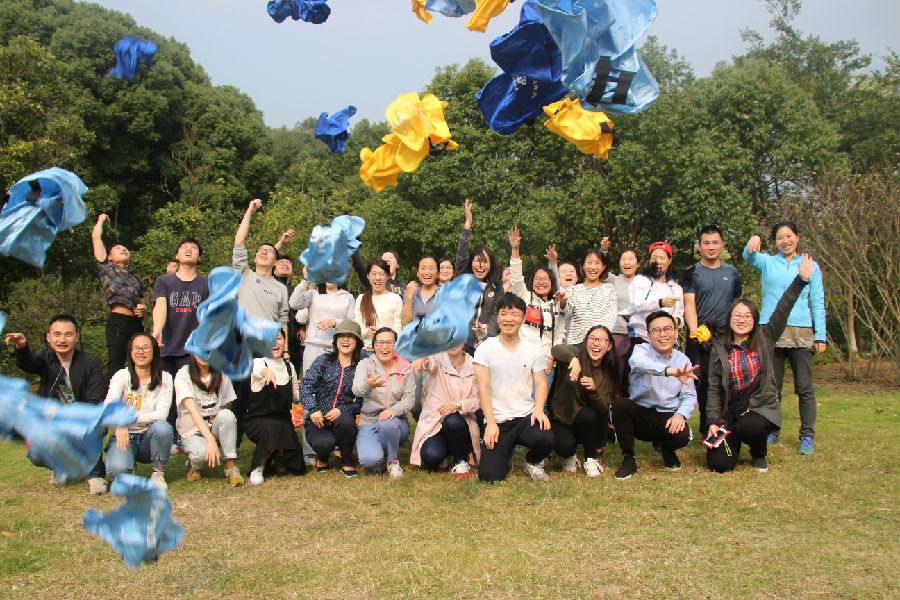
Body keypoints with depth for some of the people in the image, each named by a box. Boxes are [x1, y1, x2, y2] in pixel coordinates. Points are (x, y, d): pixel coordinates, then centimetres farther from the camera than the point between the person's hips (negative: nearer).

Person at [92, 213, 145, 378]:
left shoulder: (136, 279, 27)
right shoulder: (107, 268, 14)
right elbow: (96, 236, 13)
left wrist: (143, 308, 6)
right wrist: (101, 219, 29)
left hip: (136, 323, 5)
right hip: (117, 321, -5)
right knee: (115, 367, -10)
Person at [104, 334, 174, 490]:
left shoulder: (164, 379, 0)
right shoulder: (122, 376, -2)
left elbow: (162, 414, -12)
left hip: (150, 437, 1)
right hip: (125, 436, -1)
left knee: (162, 427, -34)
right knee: (117, 468, -32)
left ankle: (158, 473, -9)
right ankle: (129, 468, 8)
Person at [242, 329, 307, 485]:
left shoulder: (289, 367, 8)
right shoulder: (258, 362, -9)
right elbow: (258, 369, -37)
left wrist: (301, 391, -6)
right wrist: (268, 372, -61)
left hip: (283, 419, 5)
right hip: (257, 419, -4)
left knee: (297, 468, -8)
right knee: (275, 428, -39)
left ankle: (277, 457, 27)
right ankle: (258, 468, -14)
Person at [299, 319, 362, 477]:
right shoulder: (324, 361, 3)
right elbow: (305, 385, -7)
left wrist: (342, 410, -18)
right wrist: (313, 410, -22)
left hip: (343, 418, 1)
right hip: (317, 420, -1)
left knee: (345, 421, -35)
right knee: (325, 443, -31)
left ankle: (347, 463, -7)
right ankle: (322, 458, 11)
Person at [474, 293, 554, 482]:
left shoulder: (533, 350, 7)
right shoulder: (485, 348, 1)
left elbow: (541, 383, 6)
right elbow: (483, 387, -3)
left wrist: (538, 409, -15)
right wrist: (491, 423, -12)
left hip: (526, 416, 1)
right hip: (497, 421, -1)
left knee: (545, 439, -32)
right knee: (489, 476, -17)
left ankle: (532, 462, 6)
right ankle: (504, 452, 21)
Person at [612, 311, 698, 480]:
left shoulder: (683, 360, 7)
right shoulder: (642, 349, -5)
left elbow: (689, 397, 1)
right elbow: (638, 362, -33)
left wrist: (681, 414, -22)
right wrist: (671, 371, -51)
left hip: (667, 417, 1)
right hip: (640, 414, -1)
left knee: (682, 435, -30)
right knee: (619, 403, -31)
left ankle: (667, 451, 10)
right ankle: (628, 459, -12)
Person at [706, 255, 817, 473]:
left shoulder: (765, 340, 3)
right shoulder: (720, 349, 4)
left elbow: (782, 311, -7)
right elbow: (714, 389, 3)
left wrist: (801, 280, -16)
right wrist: (713, 421, -6)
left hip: (763, 408, -1)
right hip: (729, 415, 1)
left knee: (747, 427, -36)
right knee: (719, 463, -14)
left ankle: (759, 454, 1)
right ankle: (733, 442, 24)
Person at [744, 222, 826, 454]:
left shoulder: (810, 267, 13)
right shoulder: (767, 262, 12)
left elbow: (818, 303, 12)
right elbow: (749, 257, -11)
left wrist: (821, 336, 3)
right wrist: (753, 243, -35)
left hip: (801, 332, 0)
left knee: (805, 387, -3)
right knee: (771, 386, 5)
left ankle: (807, 436, 3)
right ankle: (772, 432, 14)